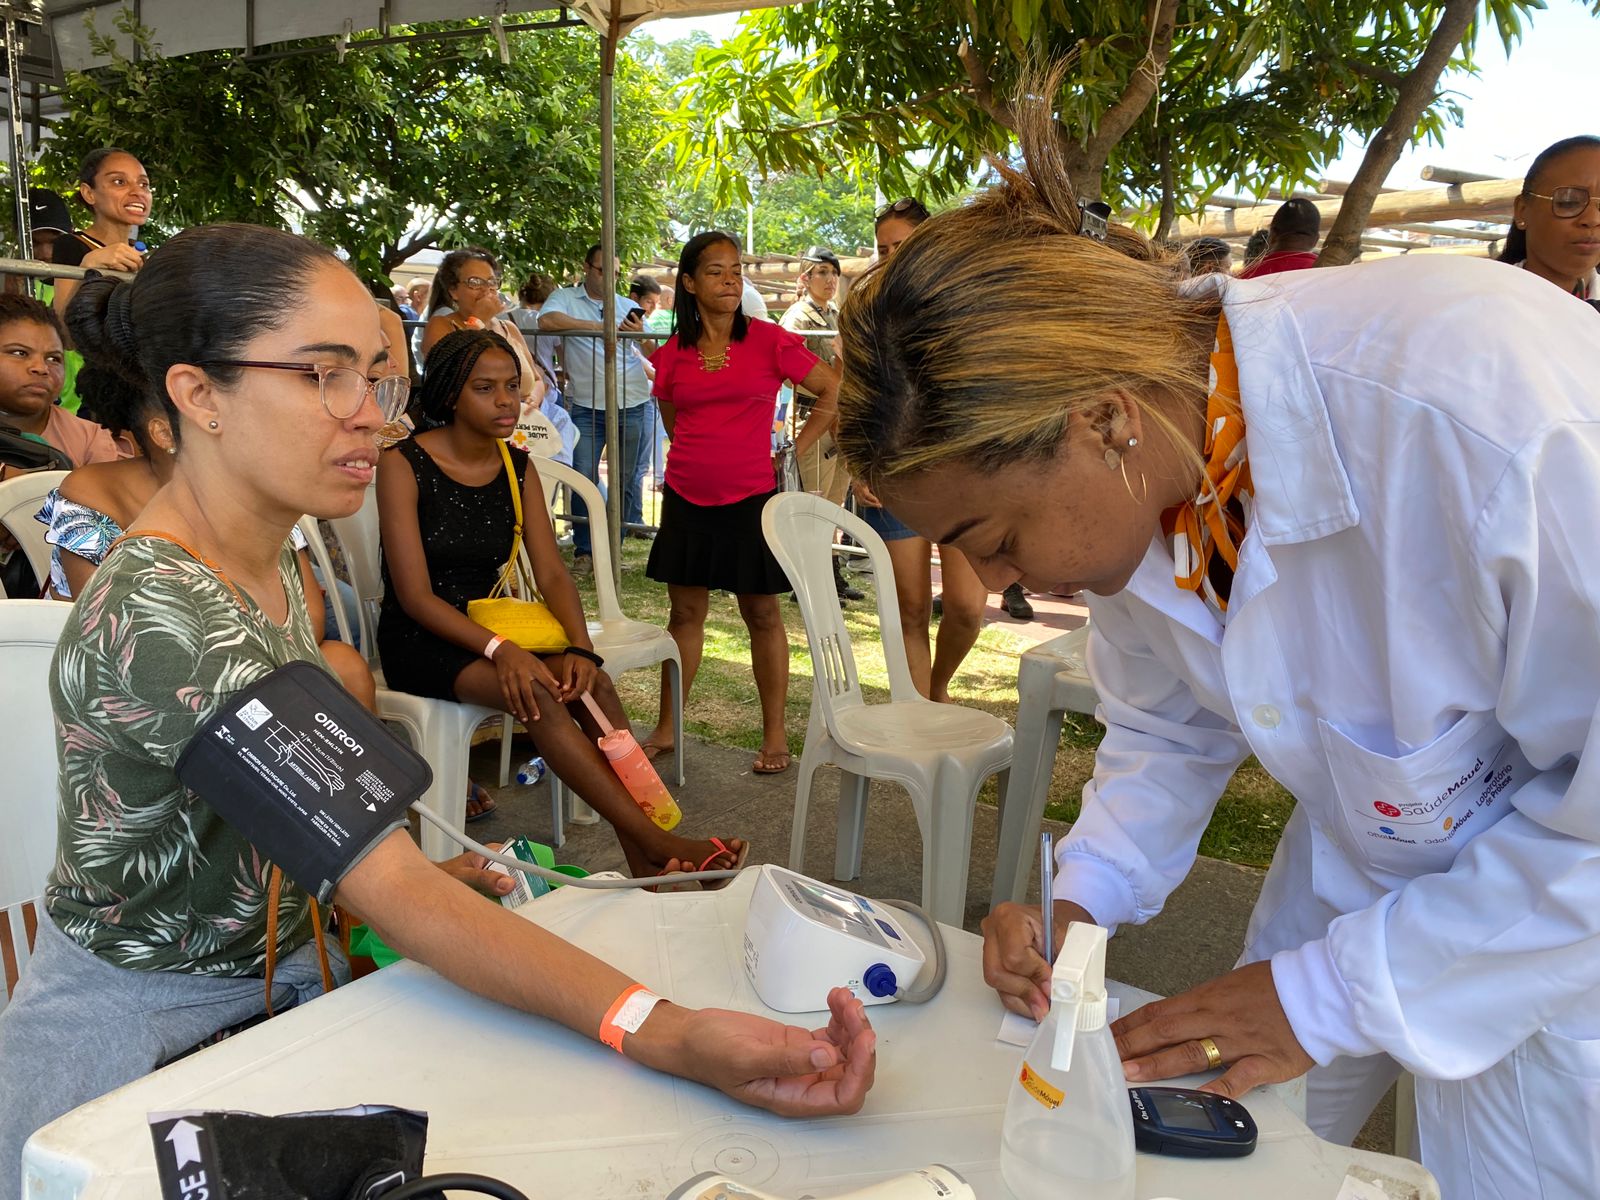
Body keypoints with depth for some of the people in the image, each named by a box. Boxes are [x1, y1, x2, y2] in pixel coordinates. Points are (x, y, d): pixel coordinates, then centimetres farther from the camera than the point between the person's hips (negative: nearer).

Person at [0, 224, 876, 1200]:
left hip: (276, 987, 8)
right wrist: (666, 1036, -44)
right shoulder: (160, 615, -29)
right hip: (139, 1041, -7)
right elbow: (392, 889, -36)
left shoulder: (275, 565, 1)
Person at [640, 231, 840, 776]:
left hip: (752, 498, -3)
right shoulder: (672, 354, 4)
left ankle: (774, 734, 16)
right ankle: (665, 729, 21)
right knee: (685, 612, 10)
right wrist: (702, 458, 10)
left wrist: (794, 452, -4)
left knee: (762, 614, 6)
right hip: (686, 499, 3)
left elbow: (835, 392, -1)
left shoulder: (768, 340, -5)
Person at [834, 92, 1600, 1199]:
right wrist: (1082, 899, -11)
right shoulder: (1129, 477, -13)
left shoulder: (1483, 402, -37)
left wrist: (1332, 992, -24)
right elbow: (1168, 731, 4)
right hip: (1370, 850, 6)